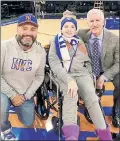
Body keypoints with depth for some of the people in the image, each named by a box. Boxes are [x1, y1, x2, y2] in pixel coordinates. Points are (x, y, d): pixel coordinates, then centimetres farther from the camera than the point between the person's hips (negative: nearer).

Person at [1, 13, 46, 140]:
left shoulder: (41, 52, -12)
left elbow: (39, 76, -2)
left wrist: (26, 96, -10)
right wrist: (12, 95, -19)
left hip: (25, 94, 4)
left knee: (28, 123, 14)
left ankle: (16, 107, 45)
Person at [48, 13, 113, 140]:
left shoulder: (80, 42, 17)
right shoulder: (56, 42, 5)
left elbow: (87, 62, 24)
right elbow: (54, 64, -9)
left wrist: (90, 76, 6)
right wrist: (69, 80, -23)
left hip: (82, 73, 3)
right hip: (64, 75, -2)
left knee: (91, 96, -26)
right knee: (70, 95, -34)